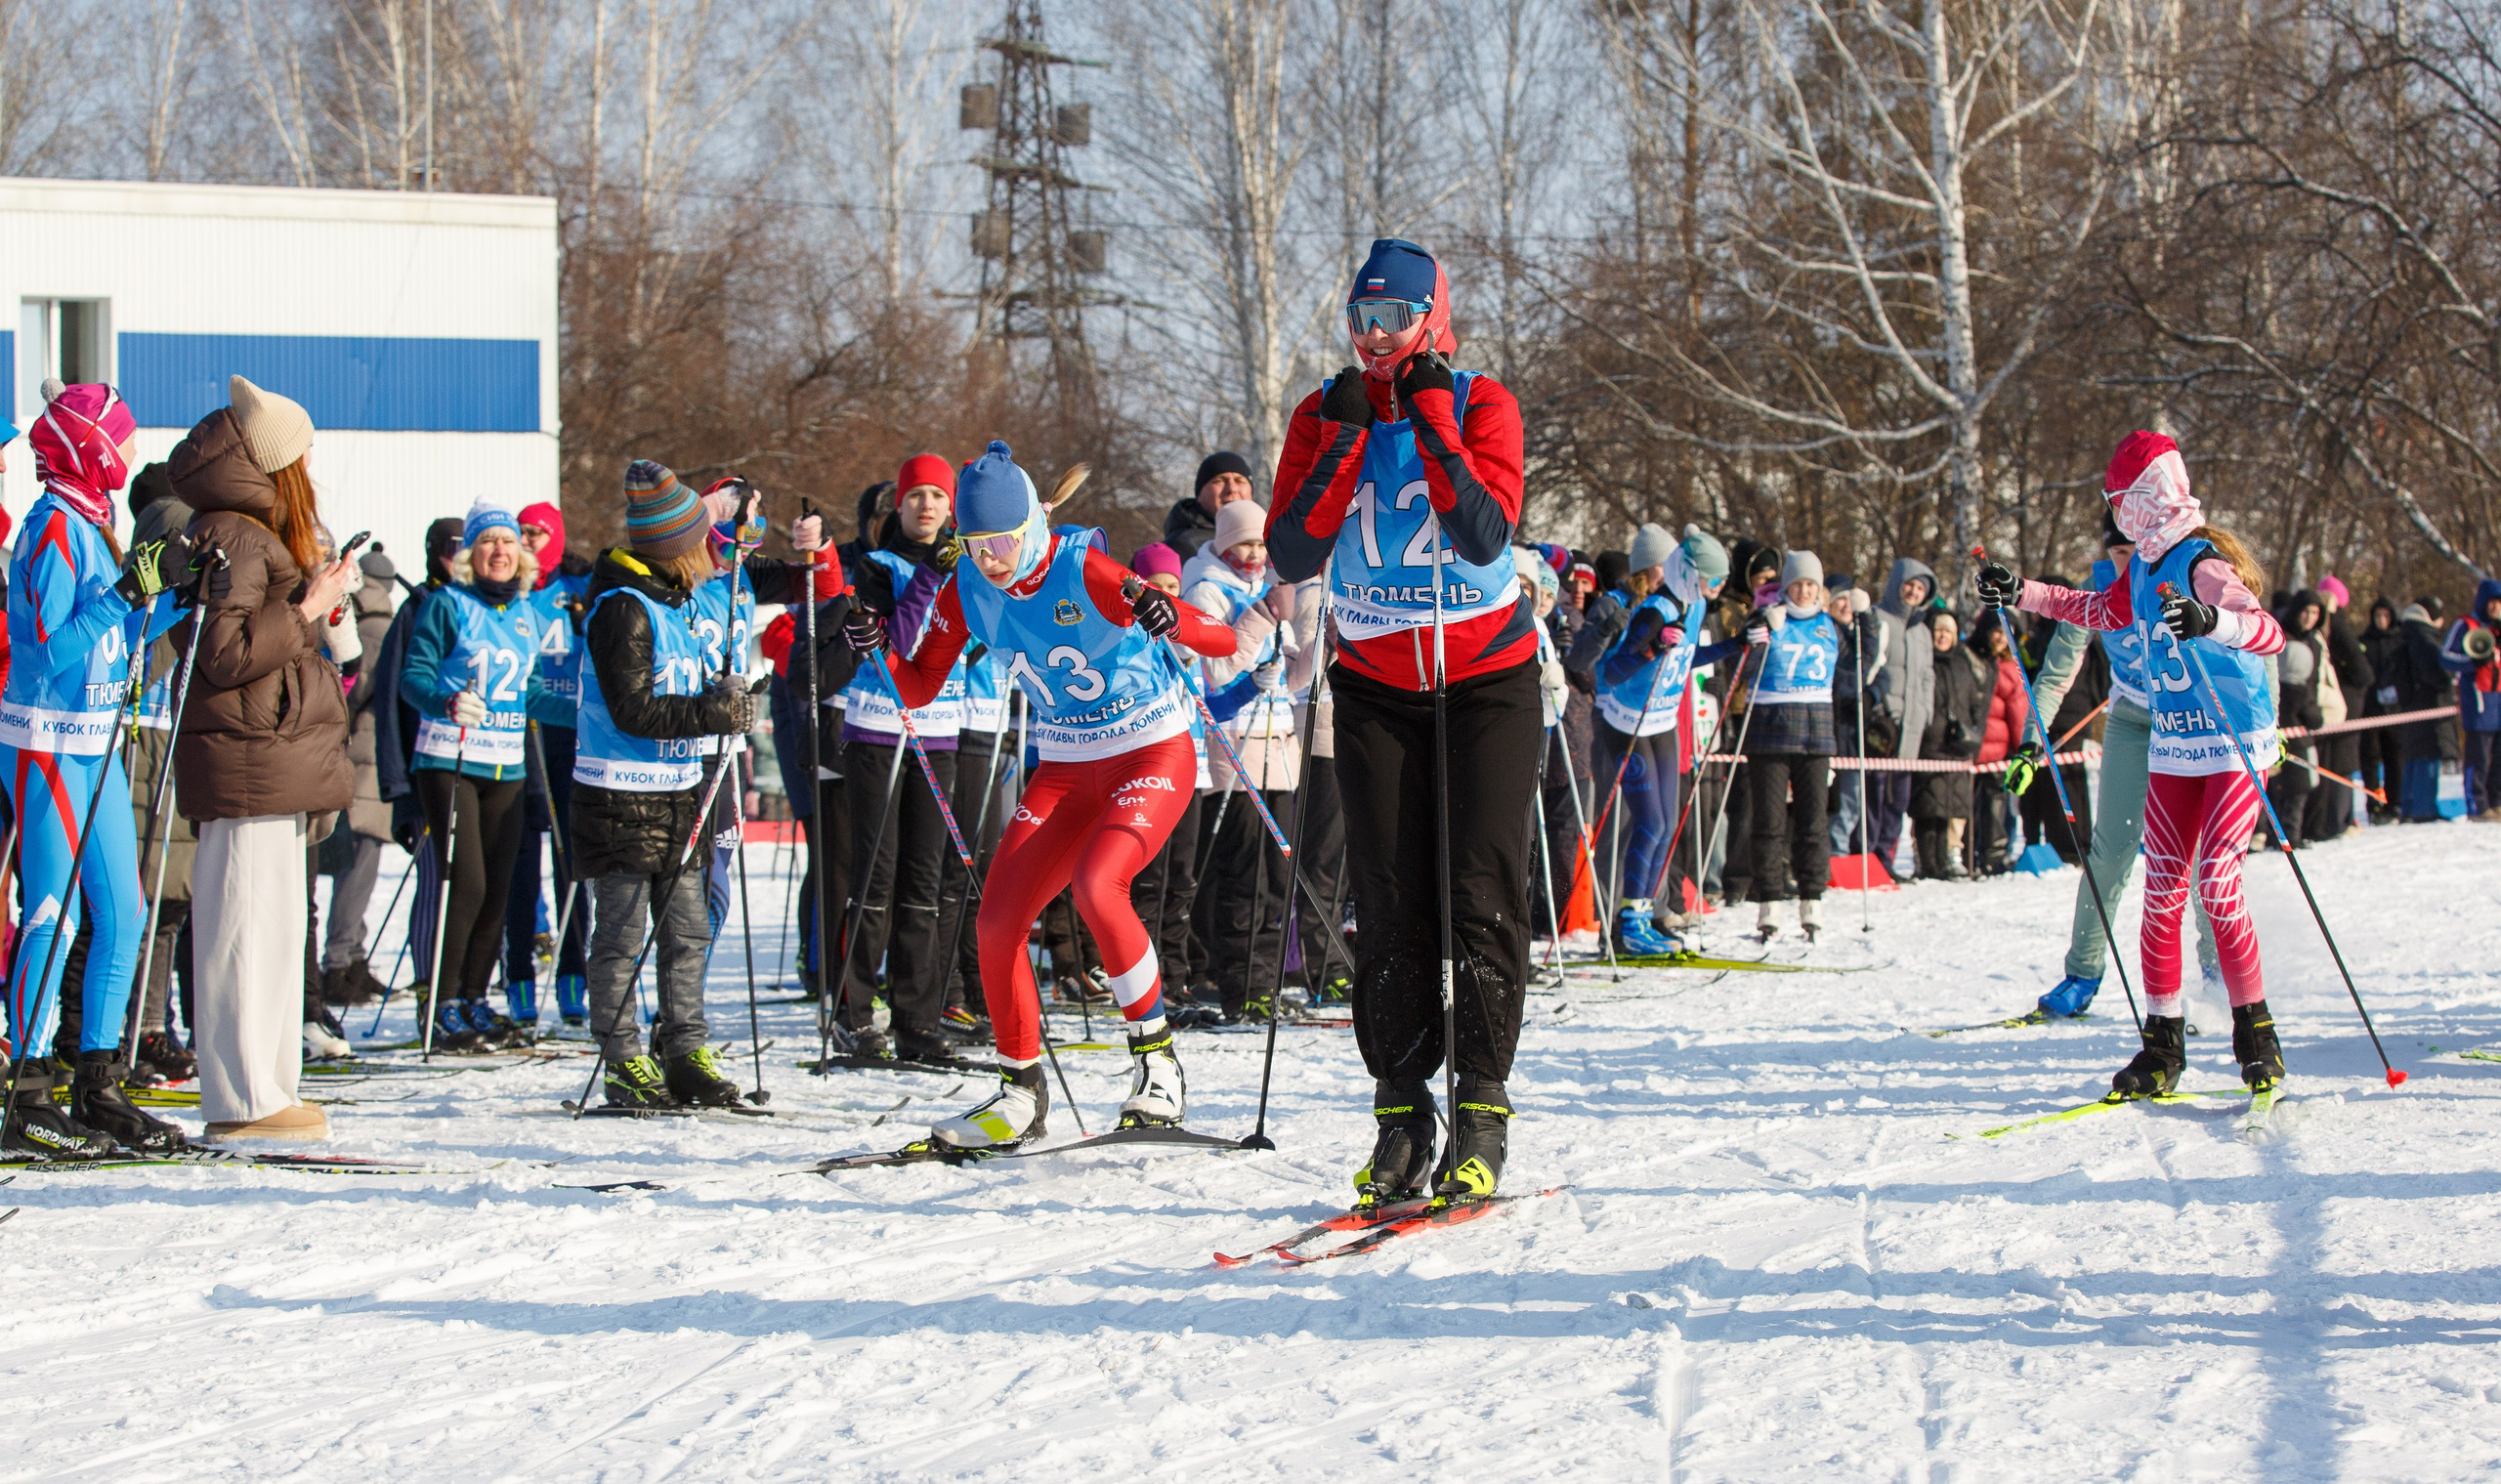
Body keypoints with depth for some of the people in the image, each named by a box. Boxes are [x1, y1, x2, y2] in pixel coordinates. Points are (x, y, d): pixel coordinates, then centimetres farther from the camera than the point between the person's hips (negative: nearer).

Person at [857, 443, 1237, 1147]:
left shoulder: (1086, 569, -22)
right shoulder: (967, 588, -6)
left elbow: (1223, 640, -24)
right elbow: (917, 688, 3)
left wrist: (1171, 617, -46)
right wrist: (878, 651, -18)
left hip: (1151, 755, -6)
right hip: (1063, 768, 6)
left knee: (1096, 884, -30)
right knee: (996, 921, -4)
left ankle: (1157, 1061, -15)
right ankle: (1021, 1094, 12)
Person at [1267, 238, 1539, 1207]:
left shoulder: (1479, 403, -7)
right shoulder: (1326, 415, 0)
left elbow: (1486, 534, -22)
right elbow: (1292, 557, -10)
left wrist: (1432, 419, -22)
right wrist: (1345, 442, -16)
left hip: (1487, 679, -2)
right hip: (1376, 684, 2)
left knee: (1482, 897, -8)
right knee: (1389, 904, -2)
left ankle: (1481, 1112, -4)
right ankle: (1400, 1112, 1)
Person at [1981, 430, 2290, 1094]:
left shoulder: (2203, 565, -19)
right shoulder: (2143, 565, 6)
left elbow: (2269, 632, -33)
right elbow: (2101, 611, 27)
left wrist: (2212, 621, -51)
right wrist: (2019, 592, 26)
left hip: (2234, 748, -8)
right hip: (2171, 748, 8)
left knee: (2215, 884, -15)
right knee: (2162, 890, 2)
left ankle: (2256, 1034, -4)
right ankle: (2163, 1045, 7)